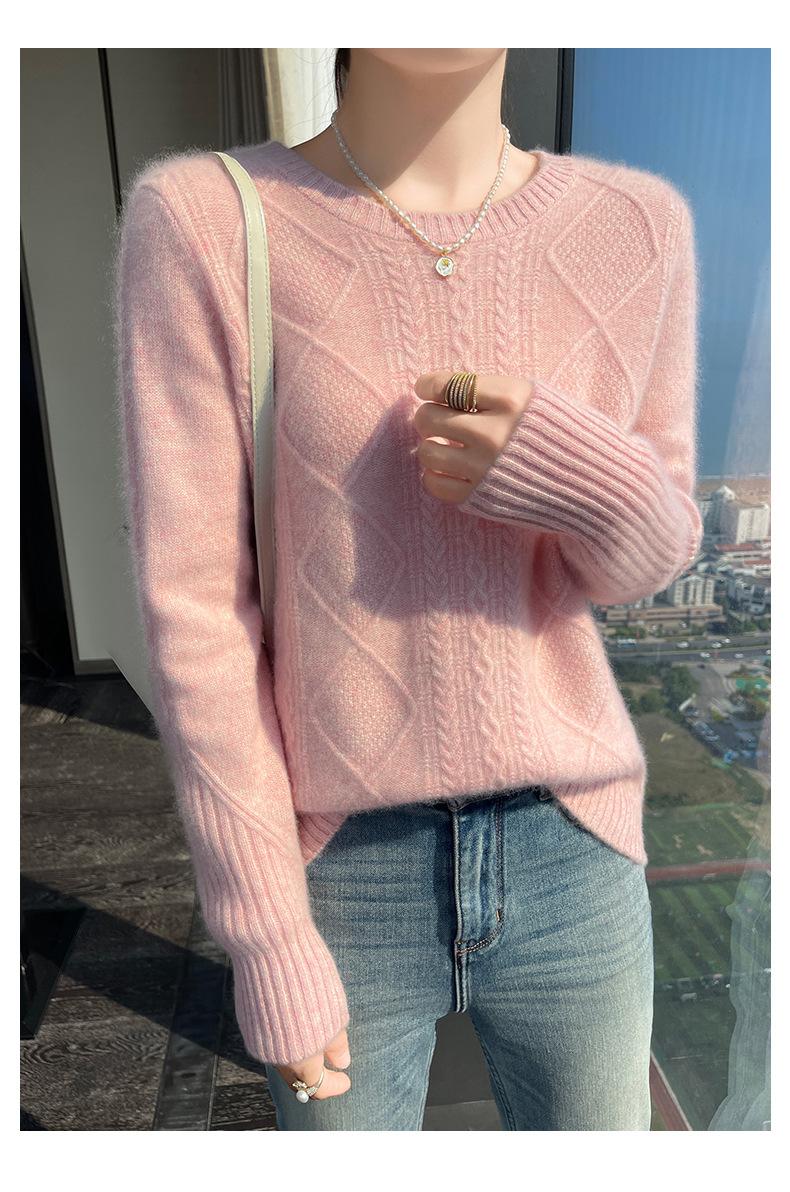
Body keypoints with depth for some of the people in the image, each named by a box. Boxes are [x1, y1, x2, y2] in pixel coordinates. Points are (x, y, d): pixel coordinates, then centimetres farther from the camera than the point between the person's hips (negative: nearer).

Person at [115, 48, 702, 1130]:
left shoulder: (636, 225, -3)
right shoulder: (200, 220, -11)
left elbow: (647, 552, 3)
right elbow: (193, 607, -12)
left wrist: (587, 479, -21)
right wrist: (268, 941, -9)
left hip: (573, 865, 3)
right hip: (340, 881, -2)